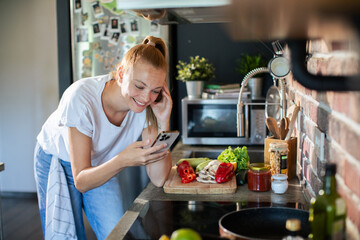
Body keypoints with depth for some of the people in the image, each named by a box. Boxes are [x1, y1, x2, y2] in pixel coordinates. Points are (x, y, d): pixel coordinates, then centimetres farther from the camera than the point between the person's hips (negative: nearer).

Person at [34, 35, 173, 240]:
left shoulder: (148, 105, -24)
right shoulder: (81, 97, -35)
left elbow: (158, 179, -25)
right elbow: (81, 181, -31)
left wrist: (164, 122, -34)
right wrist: (122, 160, -49)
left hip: (101, 165, 3)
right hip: (56, 161, -2)